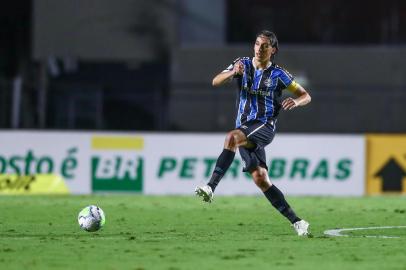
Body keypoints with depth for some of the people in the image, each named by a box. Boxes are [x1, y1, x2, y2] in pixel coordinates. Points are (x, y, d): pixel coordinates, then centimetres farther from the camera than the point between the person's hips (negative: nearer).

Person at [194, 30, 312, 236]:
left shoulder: (278, 74, 1)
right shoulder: (243, 64, 7)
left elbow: (306, 96, 6)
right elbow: (216, 82, -6)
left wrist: (296, 101, -19)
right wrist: (233, 72, -27)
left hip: (265, 126, -4)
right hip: (245, 129, 4)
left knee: (232, 137, -33)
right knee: (260, 178, -5)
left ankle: (211, 187, -41)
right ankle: (295, 221, 3)